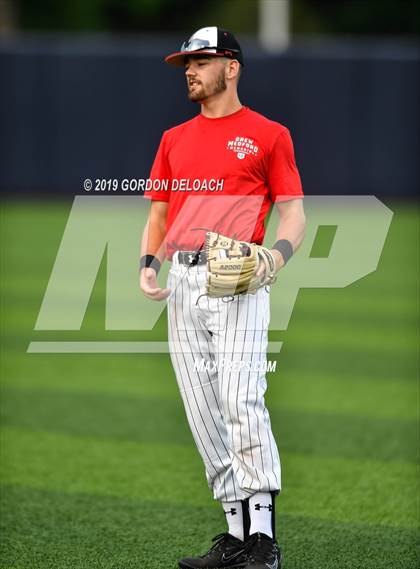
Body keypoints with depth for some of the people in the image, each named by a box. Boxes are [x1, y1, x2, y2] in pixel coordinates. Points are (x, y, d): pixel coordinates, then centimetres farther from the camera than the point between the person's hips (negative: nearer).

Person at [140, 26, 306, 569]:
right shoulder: (174, 139, 20)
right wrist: (147, 264, 4)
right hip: (182, 281, 6)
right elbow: (158, 213, 22)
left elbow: (293, 212, 1)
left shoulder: (267, 134, 5)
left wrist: (277, 255, -19)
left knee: (242, 403, -18)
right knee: (203, 415, 3)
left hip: (237, 280, -6)